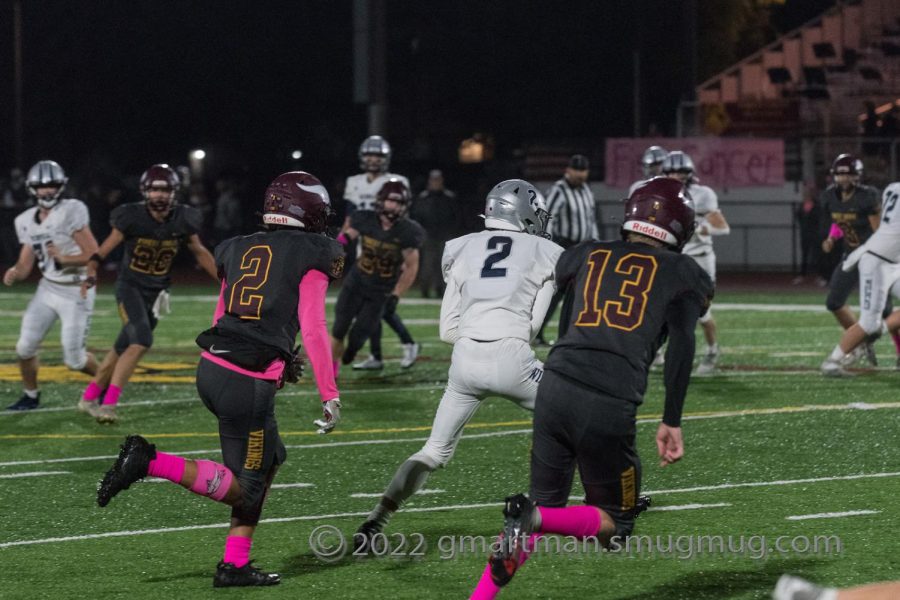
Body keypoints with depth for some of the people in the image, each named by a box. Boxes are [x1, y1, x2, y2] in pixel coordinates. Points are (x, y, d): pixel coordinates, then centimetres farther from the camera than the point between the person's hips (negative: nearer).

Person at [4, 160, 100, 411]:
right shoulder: (27, 221, 3)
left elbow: (94, 255, -19)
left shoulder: (72, 212, -18)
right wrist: (14, 273, -16)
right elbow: (25, 265, 6)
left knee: (74, 359, -3)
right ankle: (30, 396, 21)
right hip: (48, 288, 6)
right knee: (25, 347, -1)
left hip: (77, 292, -6)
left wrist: (64, 258, -33)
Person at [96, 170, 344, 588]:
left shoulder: (240, 250, 17)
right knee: (244, 488, 3)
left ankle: (236, 564, 19)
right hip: (249, 384, -7)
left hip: (211, 366, 7)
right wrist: (330, 397, -7)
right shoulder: (311, 258, -1)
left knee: (270, 459, 22)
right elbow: (313, 330, -9)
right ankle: (150, 462, -13)